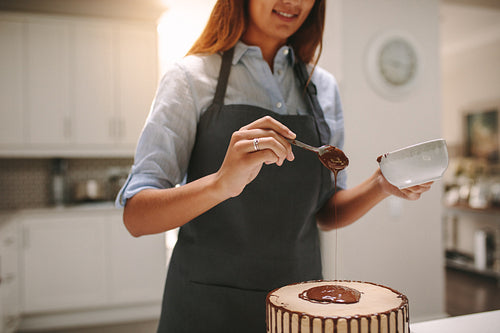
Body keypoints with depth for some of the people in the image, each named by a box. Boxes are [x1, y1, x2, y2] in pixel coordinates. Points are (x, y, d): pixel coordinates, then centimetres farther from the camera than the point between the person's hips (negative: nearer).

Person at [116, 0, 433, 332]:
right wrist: (220, 184, -31)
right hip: (210, 306, -3)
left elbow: (325, 213, 8)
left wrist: (380, 186, -10)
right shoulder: (192, 77, -8)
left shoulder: (323, 87, 3)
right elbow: (136, 216, -15)